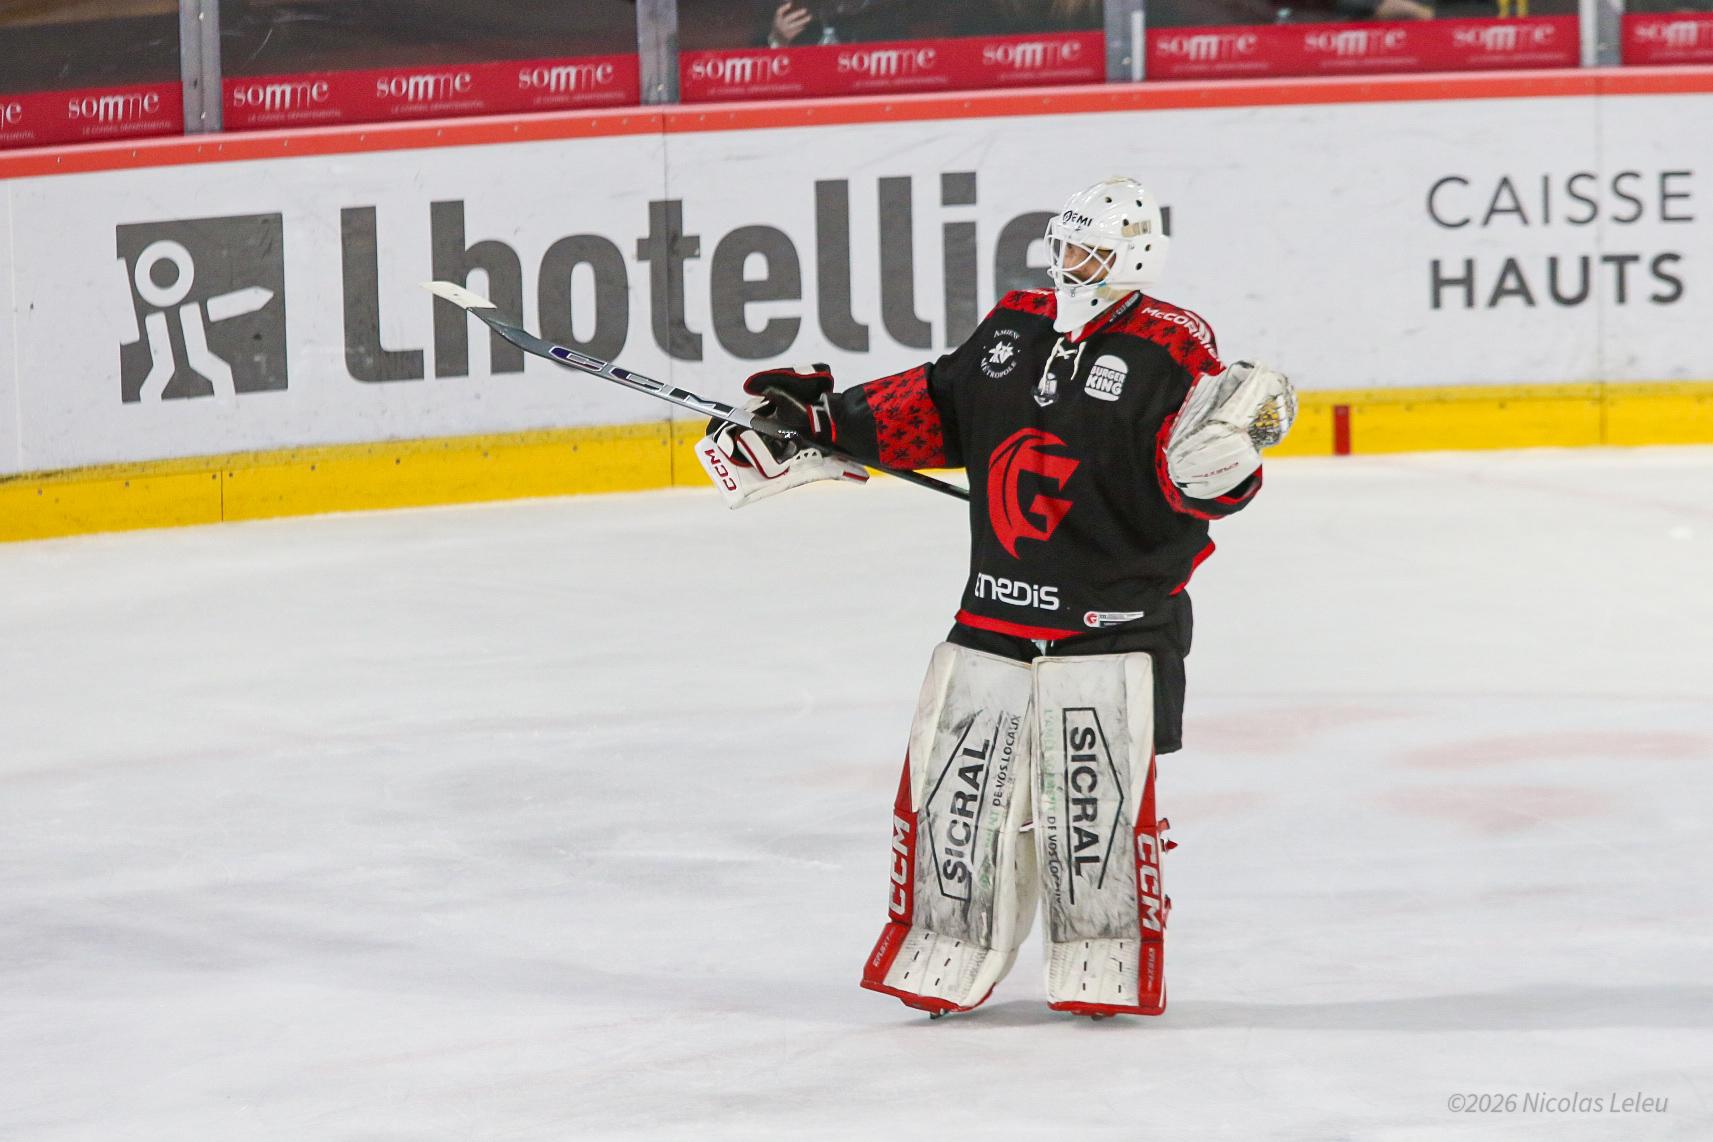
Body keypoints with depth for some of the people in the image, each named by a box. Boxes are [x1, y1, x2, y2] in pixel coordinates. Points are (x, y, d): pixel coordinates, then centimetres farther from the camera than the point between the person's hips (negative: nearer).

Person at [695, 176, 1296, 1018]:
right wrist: (828, 421, 16)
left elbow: (1197, 486, -16)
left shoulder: (1170, 353, -10)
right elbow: (937, 408, 20)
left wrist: (1224, 453, -37)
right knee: (955, 774, 7)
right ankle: (952, 947, 20)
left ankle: (1102, 957, 8)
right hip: (995, 610, 6)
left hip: (1112, 620, -6)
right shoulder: (1013, 327, 9)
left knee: (1098, 792, -7)